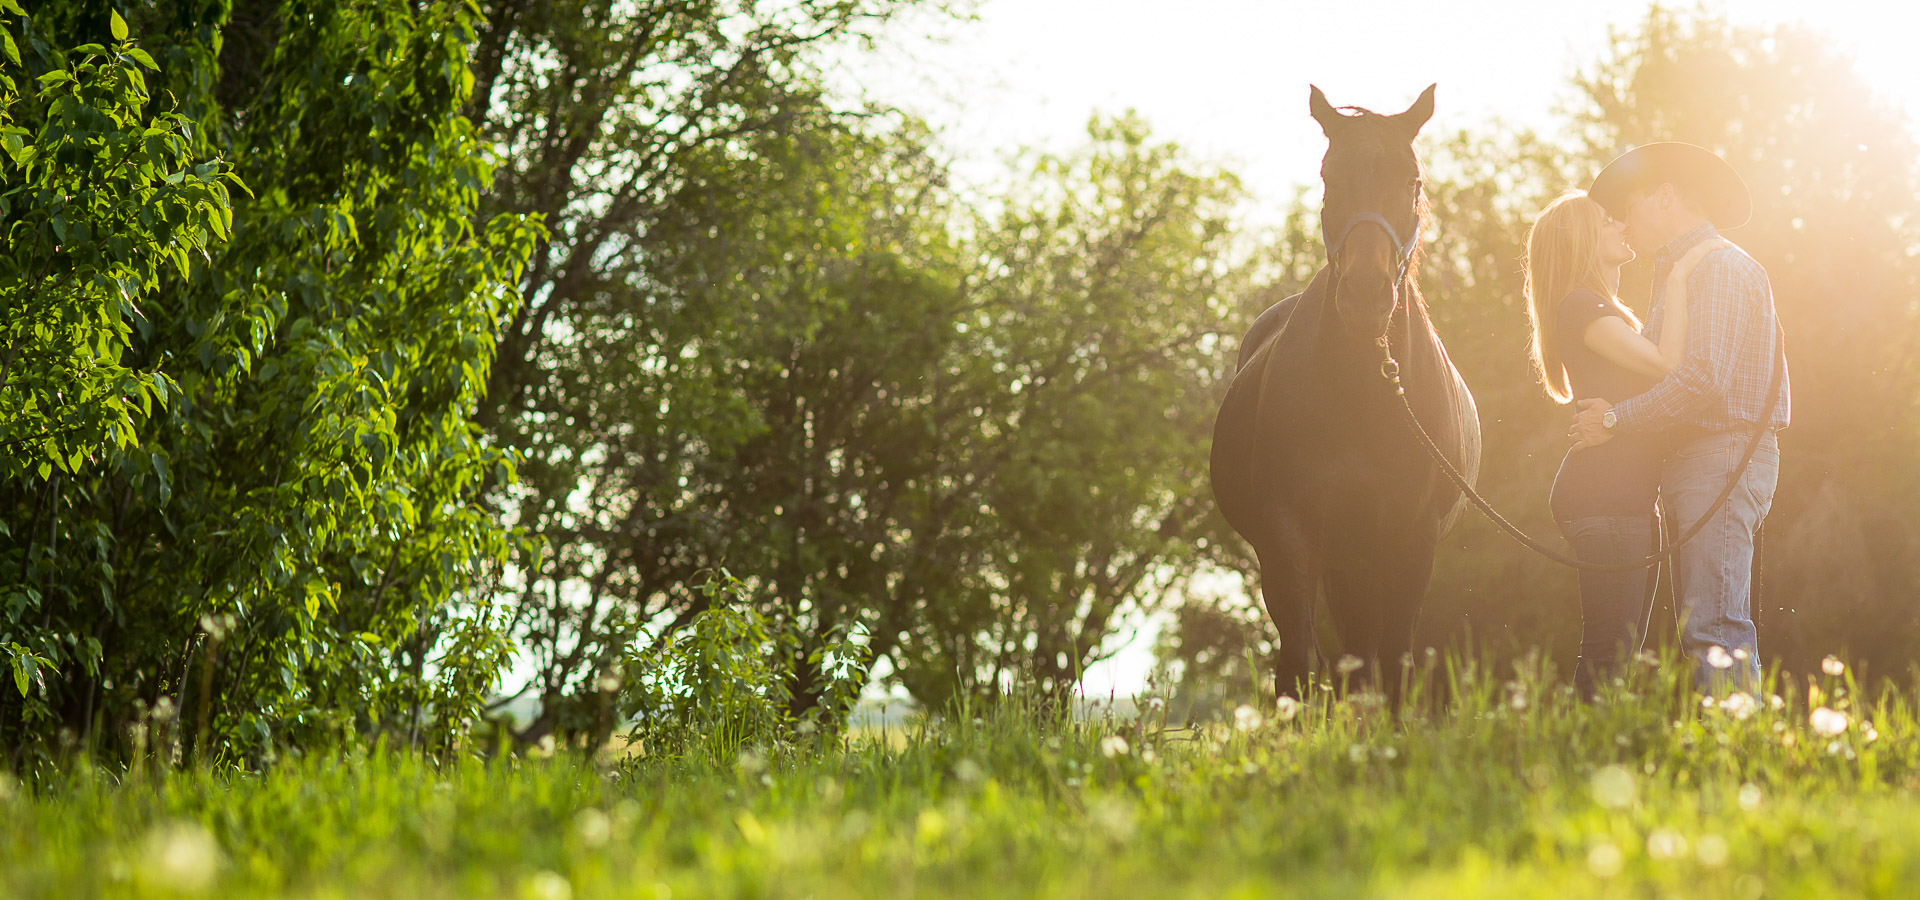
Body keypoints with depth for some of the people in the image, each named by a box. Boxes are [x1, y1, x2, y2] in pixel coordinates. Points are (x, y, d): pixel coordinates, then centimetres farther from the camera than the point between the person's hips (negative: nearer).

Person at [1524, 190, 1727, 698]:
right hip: (1604, 498, -10)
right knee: (1609, 652, -15)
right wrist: (1678, 279, -11)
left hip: (1630, 498, 10)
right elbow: (1666, 363, -16)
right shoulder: (1581, 307, -7)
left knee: (1626, 648, 7)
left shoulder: (1608, 312, 26)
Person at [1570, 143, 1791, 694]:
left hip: (1722, 458, -11)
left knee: (1714, 630, -17)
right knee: (1700, 630, 8)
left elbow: (1704, 378, -21)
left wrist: (1616, 420, -15)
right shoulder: (1678, 275, 25)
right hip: (1690, 463, 11)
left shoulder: (1722, 268, -8)